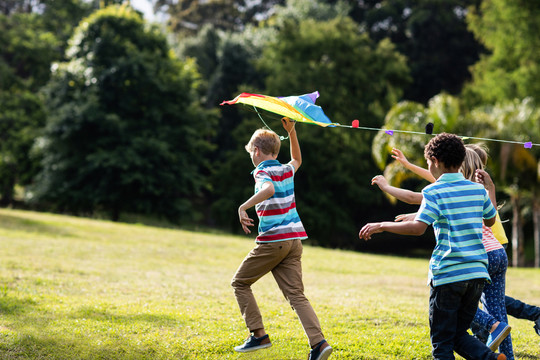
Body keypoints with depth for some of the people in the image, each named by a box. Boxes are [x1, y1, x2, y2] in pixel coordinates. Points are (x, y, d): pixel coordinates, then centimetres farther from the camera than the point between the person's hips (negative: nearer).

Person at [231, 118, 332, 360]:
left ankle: (258, 334, 5)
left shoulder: (262, 171, -7)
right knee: (296, 294, 2)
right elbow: (297, 160, 39)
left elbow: (269, 189, -32)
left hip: (272, 241, -7)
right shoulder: (286, 170, 14)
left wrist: (243, 207, -30)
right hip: (294, 240, 7)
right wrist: (292, 132, 34)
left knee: (240, 283, 11)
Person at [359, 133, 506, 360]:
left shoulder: (434, 192, -6)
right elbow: (490, 220, 27)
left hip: (447, 275, -6)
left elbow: (418, 228, -19)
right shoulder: (478, 189, 11)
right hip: (477, 273, 6)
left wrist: (381, 226, -8)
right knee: (459, 335, 18)